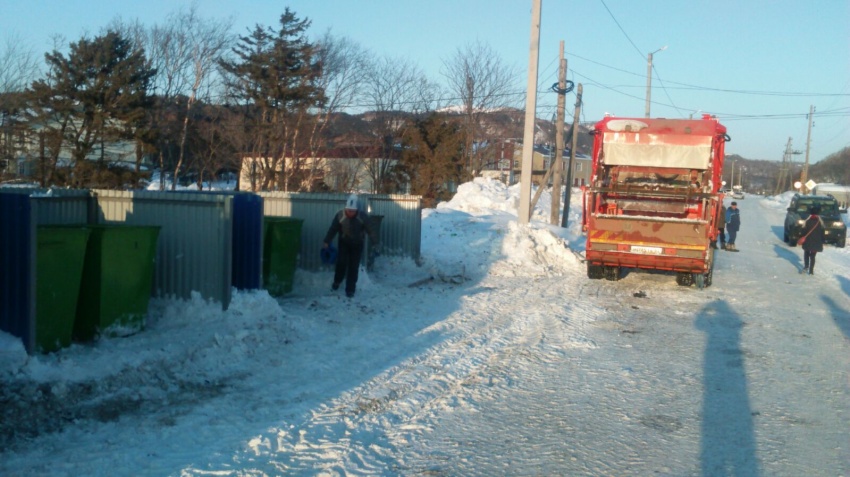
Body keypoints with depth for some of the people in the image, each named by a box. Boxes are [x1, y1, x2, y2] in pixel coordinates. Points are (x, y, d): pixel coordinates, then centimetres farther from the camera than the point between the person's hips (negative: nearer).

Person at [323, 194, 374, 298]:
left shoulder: (363, 216, -23)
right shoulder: (340, 215, -20)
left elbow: (370, 230, -15)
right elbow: (333, 229, -11)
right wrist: (327, 242, -8)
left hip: (357, 244, -1)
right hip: (343, 242, 1)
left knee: (353, 267, -1)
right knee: (341, 263, -6)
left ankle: (350, 289, 6)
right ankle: (337, 281, 22)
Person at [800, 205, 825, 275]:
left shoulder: (807, 221, -10)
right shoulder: (820, 222, -4)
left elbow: (804, 231, -7)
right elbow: (822, 233, 1)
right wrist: (822, 242, 8)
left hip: (807, 241, -1)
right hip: (816, 242, 1)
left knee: (806, 254, 16)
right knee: (812, 256, 6)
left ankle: (806, 266, -2)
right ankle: (811, 270, 4)